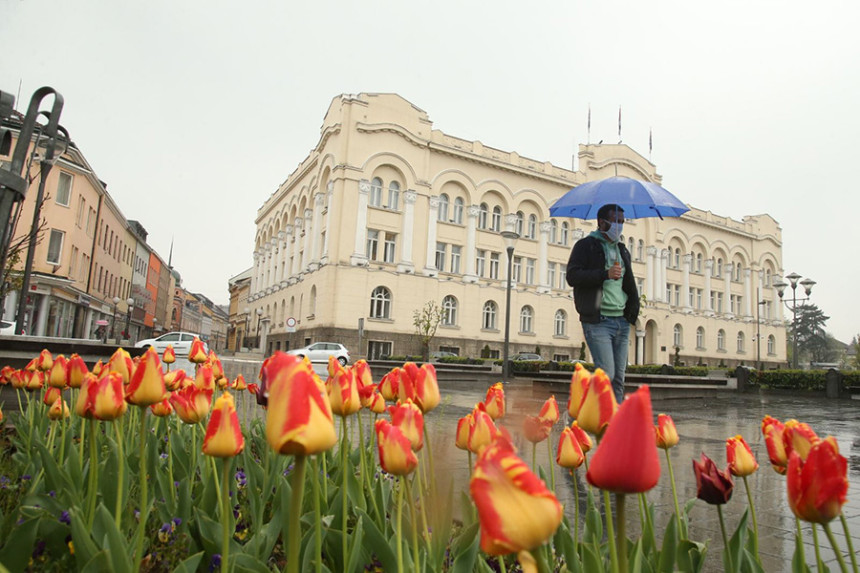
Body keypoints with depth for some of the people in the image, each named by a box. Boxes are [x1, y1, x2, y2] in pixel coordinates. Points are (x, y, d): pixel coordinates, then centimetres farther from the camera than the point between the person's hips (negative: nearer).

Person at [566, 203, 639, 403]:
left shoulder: (622, 250, 23)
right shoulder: (586, 245, 2)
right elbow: (572, 276, -12)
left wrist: (633, 307, 15)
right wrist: (605, 274, -20)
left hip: (622, 322, 7)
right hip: (598, 321, -7)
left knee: (619, 377, 5)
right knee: (606, 374, -14)